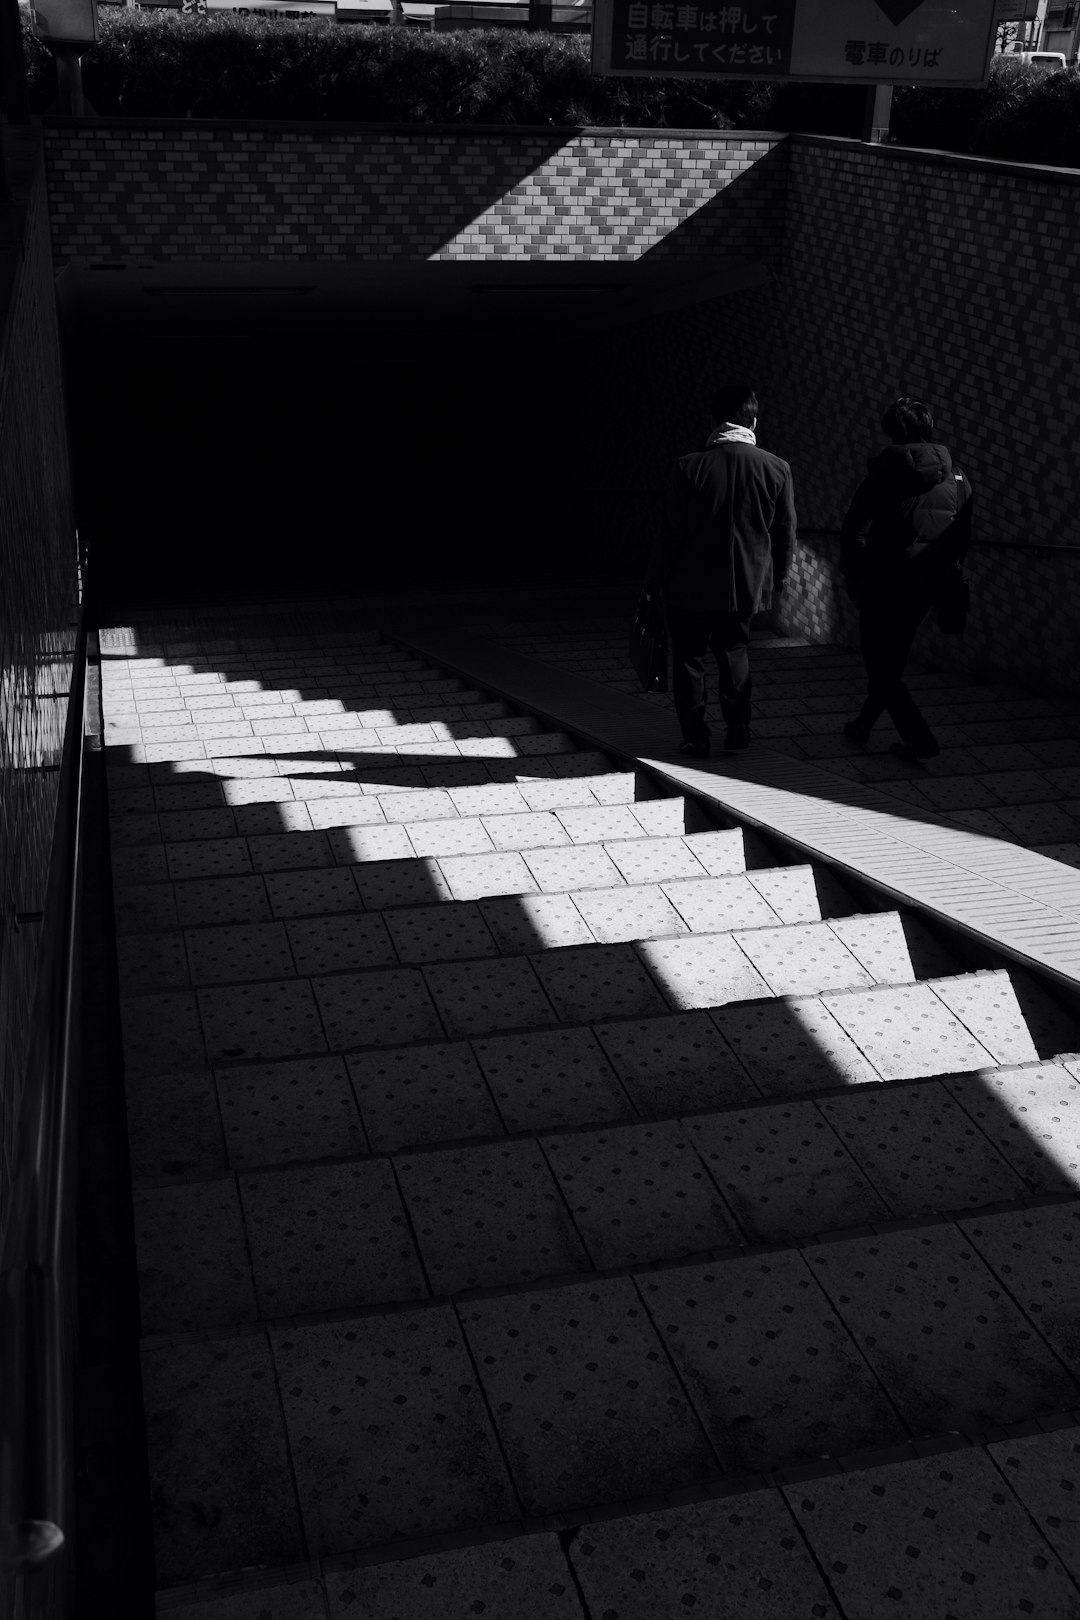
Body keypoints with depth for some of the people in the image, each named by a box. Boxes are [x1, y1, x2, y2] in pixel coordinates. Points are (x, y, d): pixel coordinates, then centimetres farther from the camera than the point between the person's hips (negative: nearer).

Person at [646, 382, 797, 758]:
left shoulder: (690, 466, -14)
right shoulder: (777, 469, -6)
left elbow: (672, 532, -10)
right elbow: (785, 530, 3)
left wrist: (654, 580, 1)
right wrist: (777, 576, 18)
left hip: (691, 585, -3)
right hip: (745, 583, 3)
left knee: (688, 656, 11)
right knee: (734, 650, 22)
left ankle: (696, 737, 12)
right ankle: (738, 729, 21)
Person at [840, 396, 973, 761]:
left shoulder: (883, 476, -11)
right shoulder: (956, 478, 2)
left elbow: (854, 533, -11)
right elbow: (963, 539, 6)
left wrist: (854, 579, 0)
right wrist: (942, 575, 16)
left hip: (882, 587, -5)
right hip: (923, 592, 5)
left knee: (880, 667, 4)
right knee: (891, 663, 21)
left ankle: (918, 738, -5)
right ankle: (863, 725, 35)